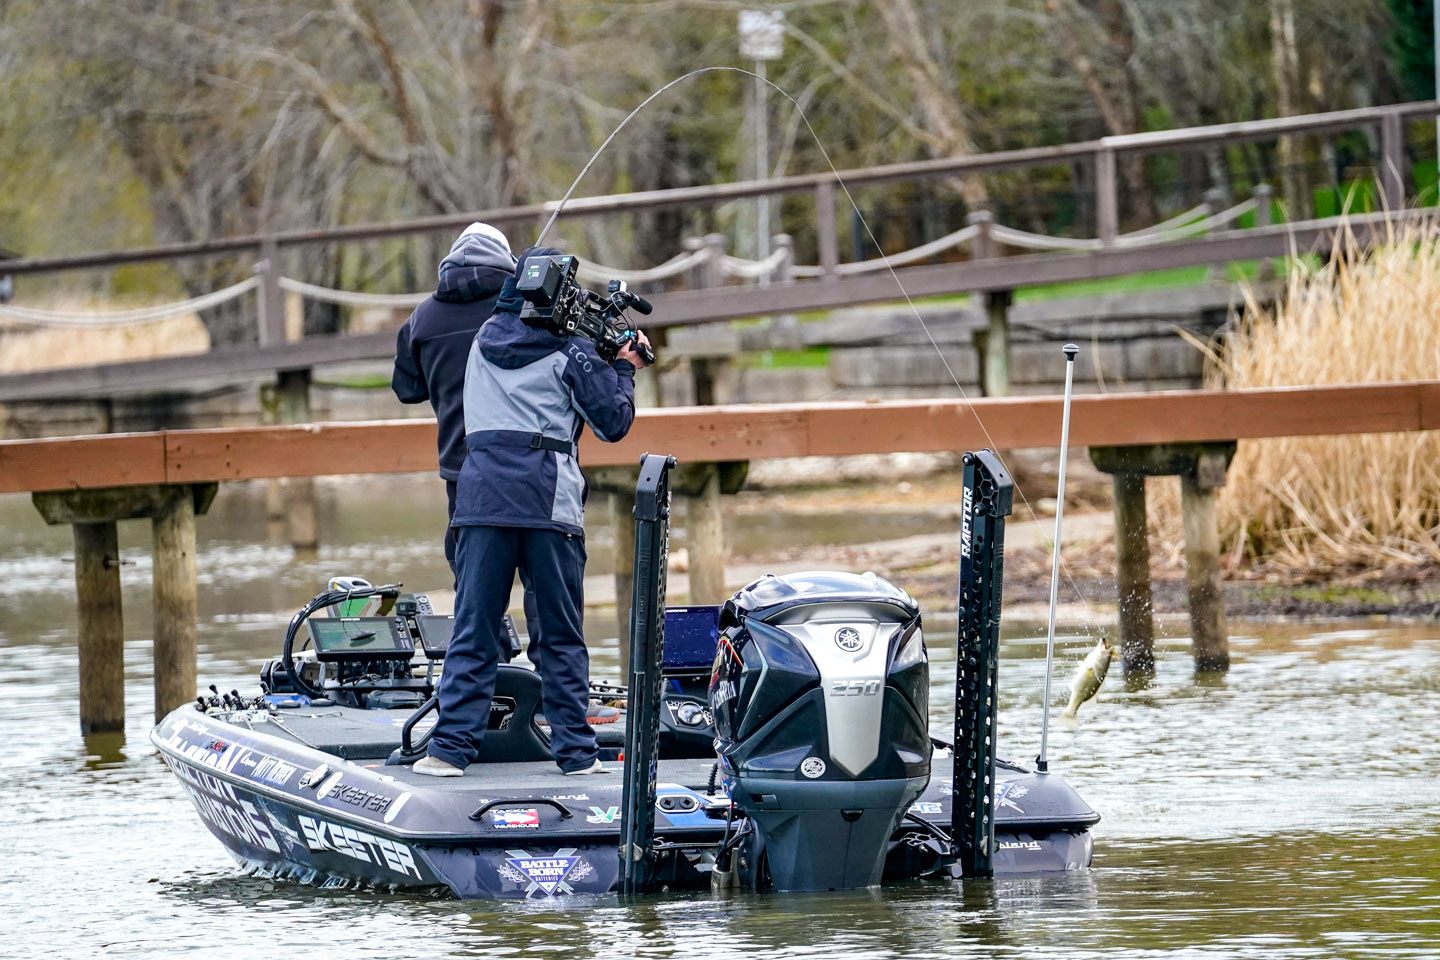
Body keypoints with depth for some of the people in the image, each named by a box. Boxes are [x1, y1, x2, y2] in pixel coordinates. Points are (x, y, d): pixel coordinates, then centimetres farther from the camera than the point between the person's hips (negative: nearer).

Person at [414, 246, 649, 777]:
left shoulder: (486, 340, 14)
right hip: (549, 499, -3)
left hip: (482, 492, 3)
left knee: (473, 628, 1)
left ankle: (451, 747, -7)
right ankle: (575, 750, 4)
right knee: (561, 634, 4)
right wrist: (624, 369, 20)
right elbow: (613, 423, 4)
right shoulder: (571, 353, 1)